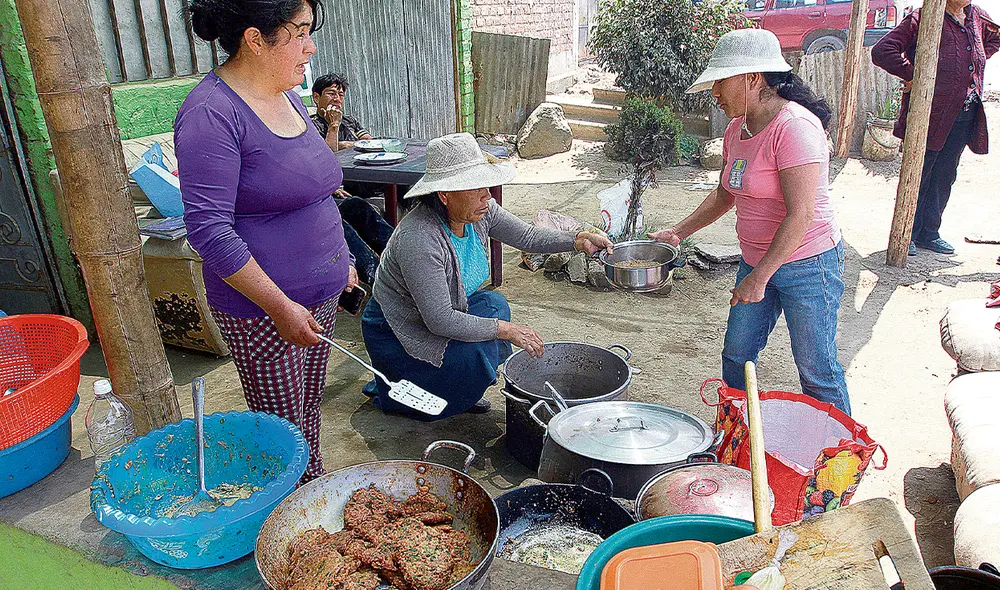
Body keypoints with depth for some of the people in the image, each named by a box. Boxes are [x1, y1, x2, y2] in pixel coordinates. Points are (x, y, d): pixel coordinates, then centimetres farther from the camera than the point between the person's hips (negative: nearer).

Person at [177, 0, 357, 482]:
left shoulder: (287, 98, 9)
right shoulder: (213, 113, -19)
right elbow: (208, 228, -23)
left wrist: (341, 259, 23)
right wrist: (280, 306, -24)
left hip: (319, 296, 8)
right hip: (262, 309, -8)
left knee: (309, 408, 21)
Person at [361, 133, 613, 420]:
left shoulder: (480, 211, -11)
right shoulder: (419, 239, -35)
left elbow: (528, 236, 1)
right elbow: (440, 320, -33)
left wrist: (578, 240, -13)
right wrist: (505, 330, -29)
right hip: (397, 334, -8)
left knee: (494, 304, -6)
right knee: (478, 357, -22)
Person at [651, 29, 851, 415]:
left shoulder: (794, 126, -21)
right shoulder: (737, 129, 6)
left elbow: (800, 213, -26)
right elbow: (725, 195, 20)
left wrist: (759, 278, -25)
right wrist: (678, 233, 12)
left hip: (808, 265, -8)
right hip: (757, 262, 8)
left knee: (817, 371, 3)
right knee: (736, 358, 14)